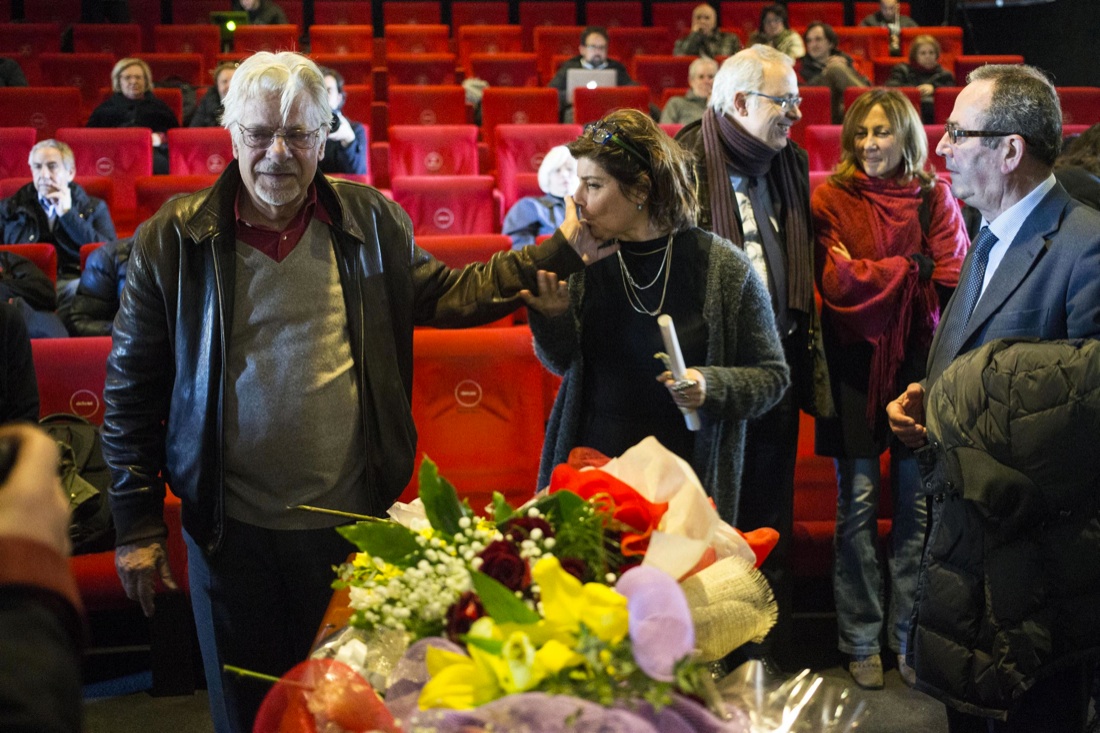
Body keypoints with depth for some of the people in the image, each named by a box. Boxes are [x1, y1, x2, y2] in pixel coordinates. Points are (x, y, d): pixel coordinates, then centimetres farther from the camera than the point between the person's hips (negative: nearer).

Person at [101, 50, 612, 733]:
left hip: (355, 520, 1)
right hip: (232, 530, -1)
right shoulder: (172, 240, -6)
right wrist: (137, 524, -2)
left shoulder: (372, 220, 0)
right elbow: (133, 387, -1)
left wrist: (560, 251, 2)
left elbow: (441, 293, 10)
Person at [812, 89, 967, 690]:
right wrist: (910, 268, -8)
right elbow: (835, 285, -10)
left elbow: (954, 279, -4)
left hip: (918, 362, 2)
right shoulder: (831, 199, 0)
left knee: (916, 501, 3)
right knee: (859, 502, 1)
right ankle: (860, 641, 14)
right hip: (856, 363, -2)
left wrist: (868, 275, -15)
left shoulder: (933, 199, 7)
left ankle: (910, 638, 16)